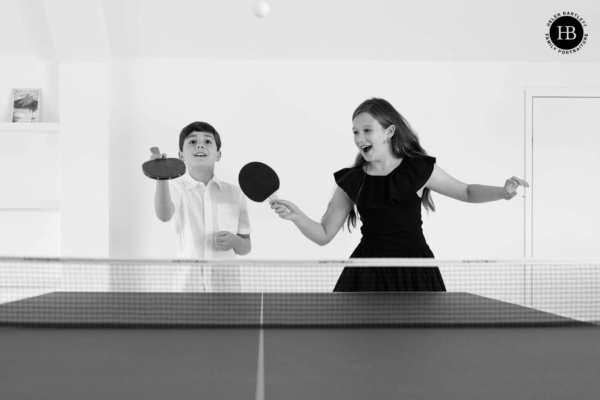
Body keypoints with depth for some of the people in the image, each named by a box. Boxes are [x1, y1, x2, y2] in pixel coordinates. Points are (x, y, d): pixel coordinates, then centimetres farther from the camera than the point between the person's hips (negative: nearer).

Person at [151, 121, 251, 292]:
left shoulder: (234, 193, 8)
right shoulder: (176, 187, 1)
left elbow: (246, 248, 12)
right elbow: (164, 215, -22)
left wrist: (235, 241, -11)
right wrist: (162, 177, -38)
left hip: (227, 280, 2)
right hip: (188, 281, -2)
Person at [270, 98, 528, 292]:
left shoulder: (419, 170, -3)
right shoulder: (350, 182, 0)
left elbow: (466, 192, 10)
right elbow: (324, 234, 3)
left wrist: (503, 192, -7)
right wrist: (297, 216, -14)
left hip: (414, 273, -1)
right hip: (368, 274, 1)